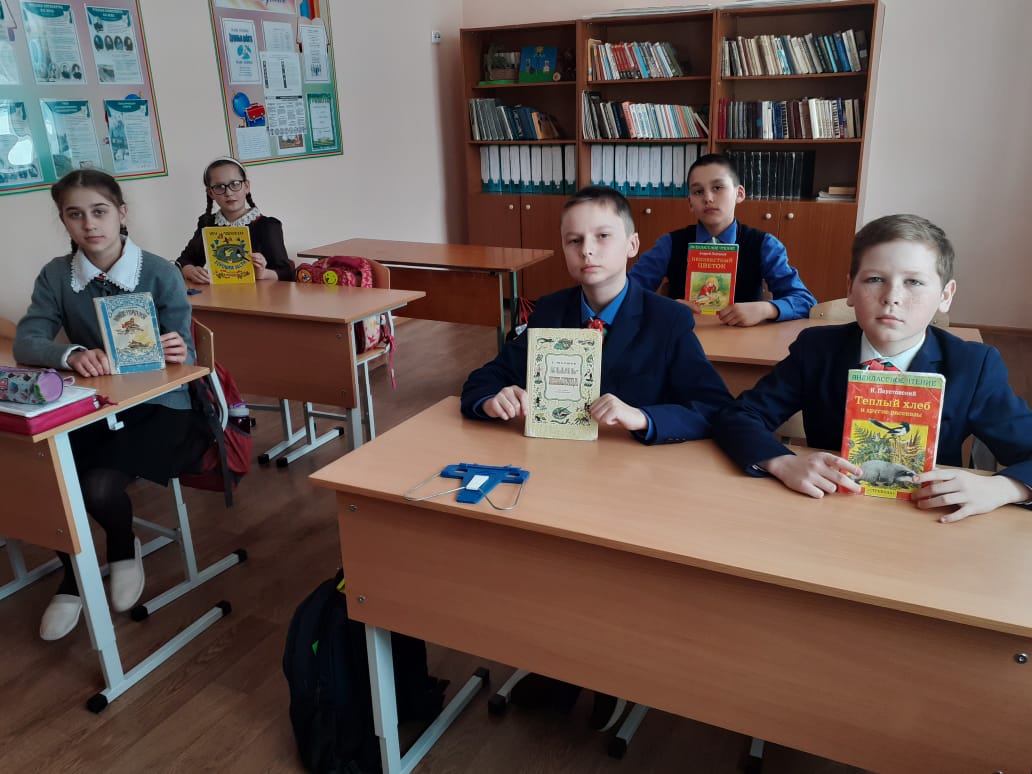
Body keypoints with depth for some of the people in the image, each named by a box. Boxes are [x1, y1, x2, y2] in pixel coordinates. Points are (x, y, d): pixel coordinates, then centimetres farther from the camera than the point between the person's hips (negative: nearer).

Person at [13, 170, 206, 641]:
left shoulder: (160, 275, -11)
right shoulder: (56, 276, 0)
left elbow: (183, 355, -9)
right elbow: (25, 342, -11)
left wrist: (178, 355, -35)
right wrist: (72, 355, -32)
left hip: (157, 406, -4)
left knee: (99, 484, -28)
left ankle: (125, 549, 11)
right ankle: (73, 577, 10)